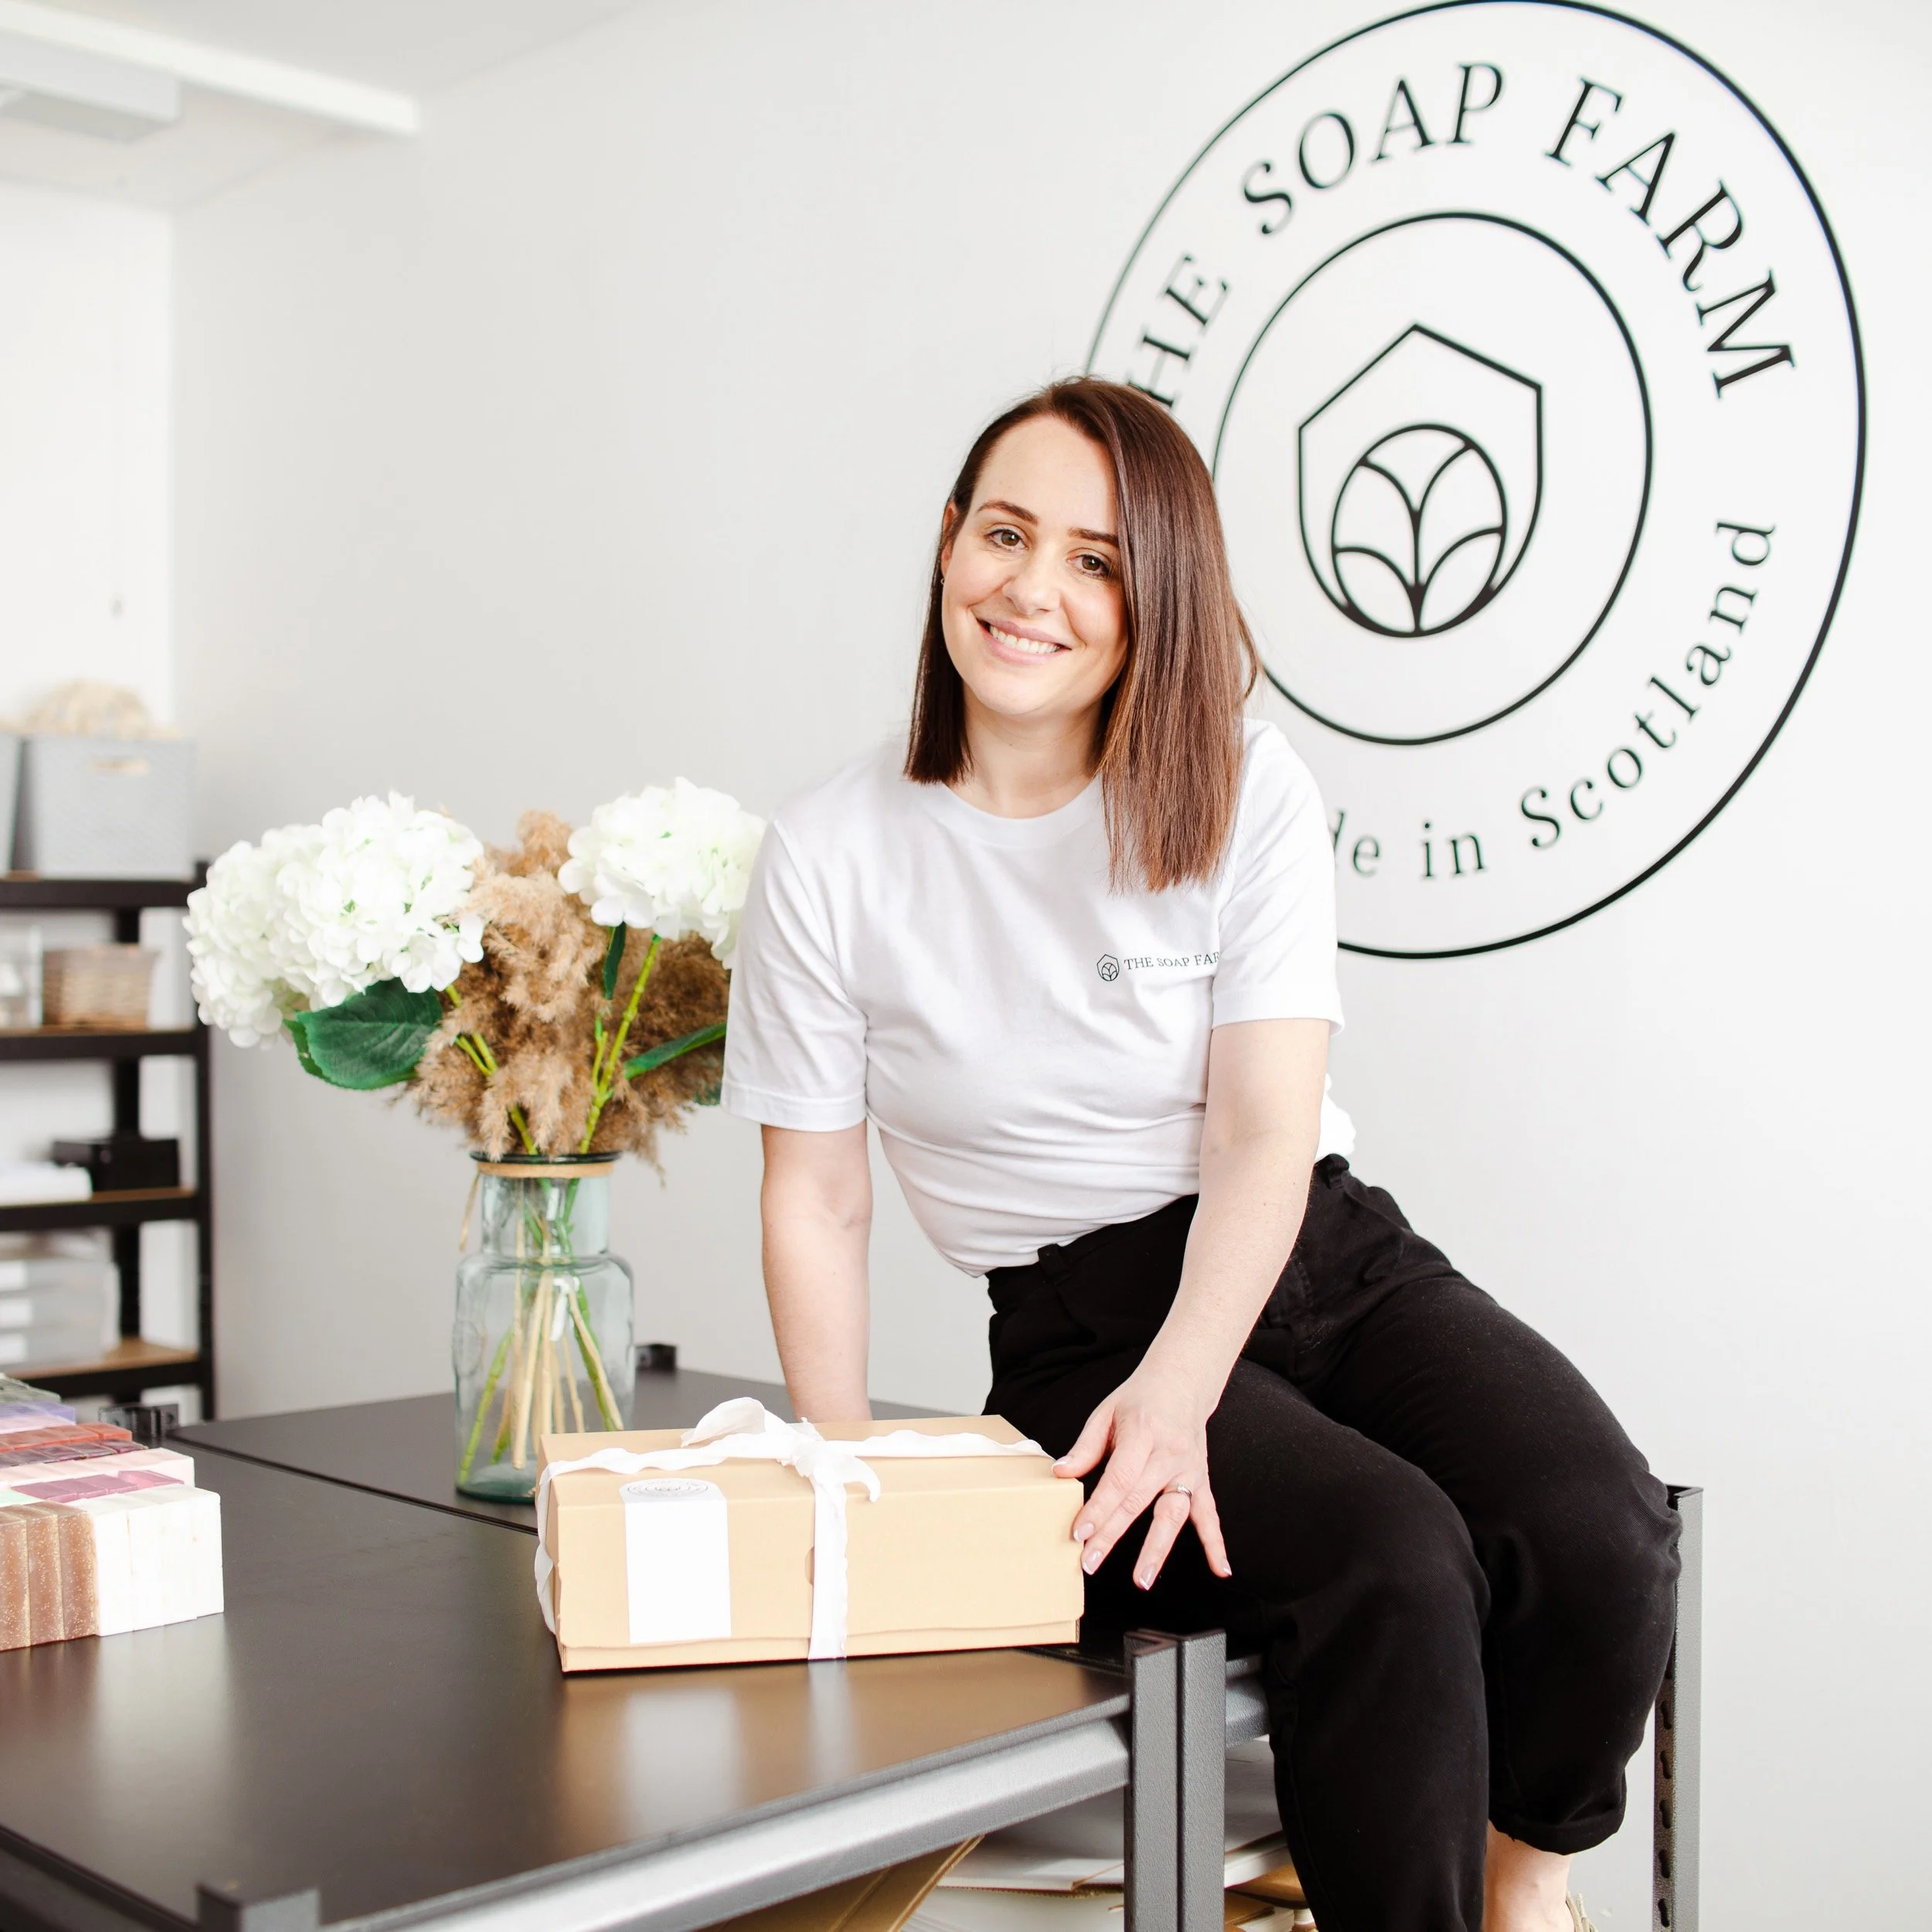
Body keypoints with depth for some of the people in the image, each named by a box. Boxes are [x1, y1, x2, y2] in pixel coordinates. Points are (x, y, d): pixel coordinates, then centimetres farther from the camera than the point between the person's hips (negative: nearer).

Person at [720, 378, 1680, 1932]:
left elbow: (1265, 1136, -9)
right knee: (1391, 1560, -31)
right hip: (1084, 1323, -2)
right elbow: (817, 1198, 3)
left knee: (1600, 1537, -24)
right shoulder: (833, 856, -1)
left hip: (1334, 1263, 2)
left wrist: (1178, 1394, -25)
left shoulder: (1246, 795, 0)